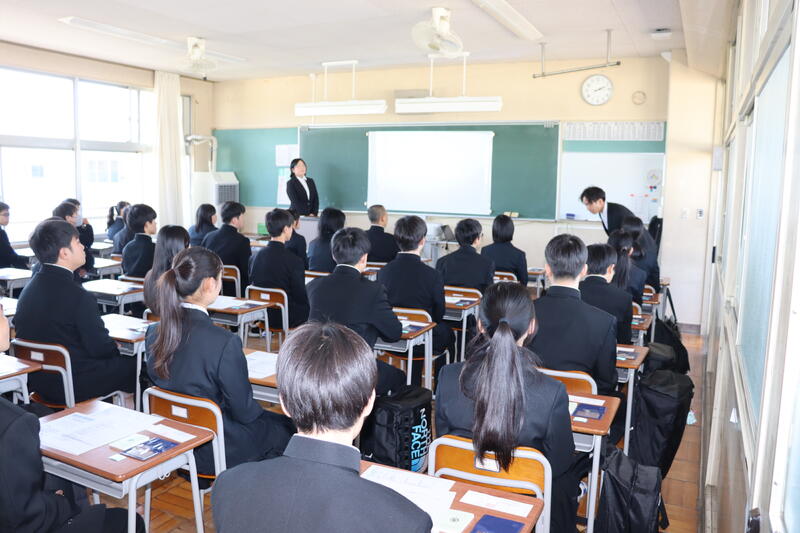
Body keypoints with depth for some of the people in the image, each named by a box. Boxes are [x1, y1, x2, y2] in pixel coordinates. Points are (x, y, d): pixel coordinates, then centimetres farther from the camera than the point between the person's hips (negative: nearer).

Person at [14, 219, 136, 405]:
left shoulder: (28, 290, 2)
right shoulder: (78, 296, -25)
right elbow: (101, 348, -20)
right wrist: (116, 348, 5)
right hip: (74, 386, -8)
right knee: (135, 364, 6)